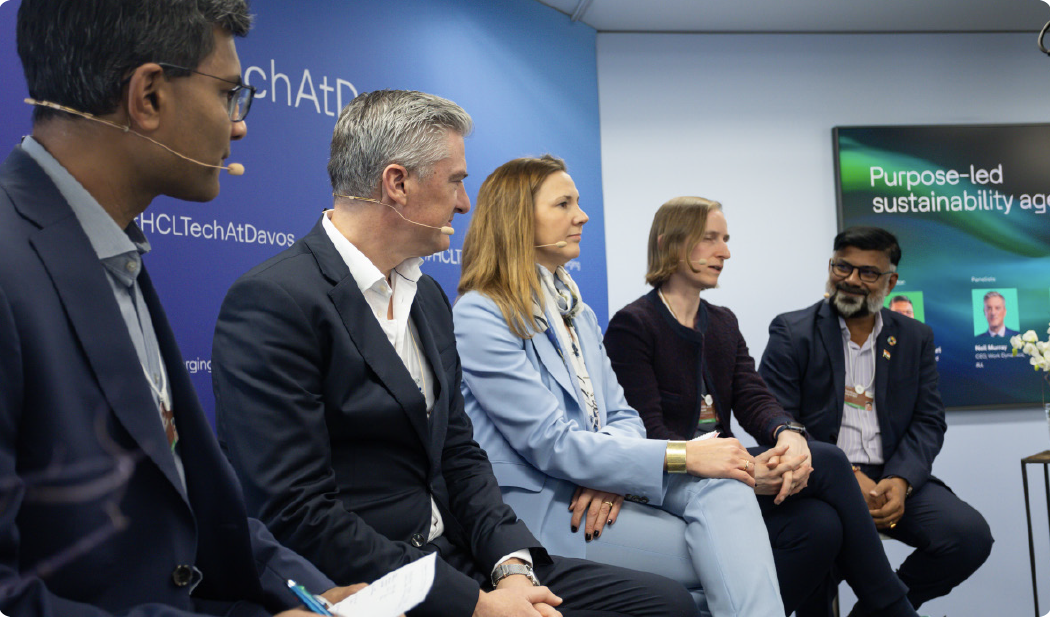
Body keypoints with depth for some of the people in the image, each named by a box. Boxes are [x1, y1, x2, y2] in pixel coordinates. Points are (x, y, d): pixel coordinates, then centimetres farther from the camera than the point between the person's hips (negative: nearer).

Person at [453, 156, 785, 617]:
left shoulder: (577, 312, 18)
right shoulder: (480, 316, -10)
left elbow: (621, 415, 13)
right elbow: (551, 445, -17)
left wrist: (610, 473, -12)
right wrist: (682, 455, -19)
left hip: (598, 491, 7)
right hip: (538, 506, -7)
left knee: (720, 484, -21)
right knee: (725, 559, -20)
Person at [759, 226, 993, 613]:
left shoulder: (916, 338, 14)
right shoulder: (791, 332, 3)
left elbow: (928, 422, 8)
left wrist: (900, 481, -13)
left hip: (891, 476, 4)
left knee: (970, 535, -20)